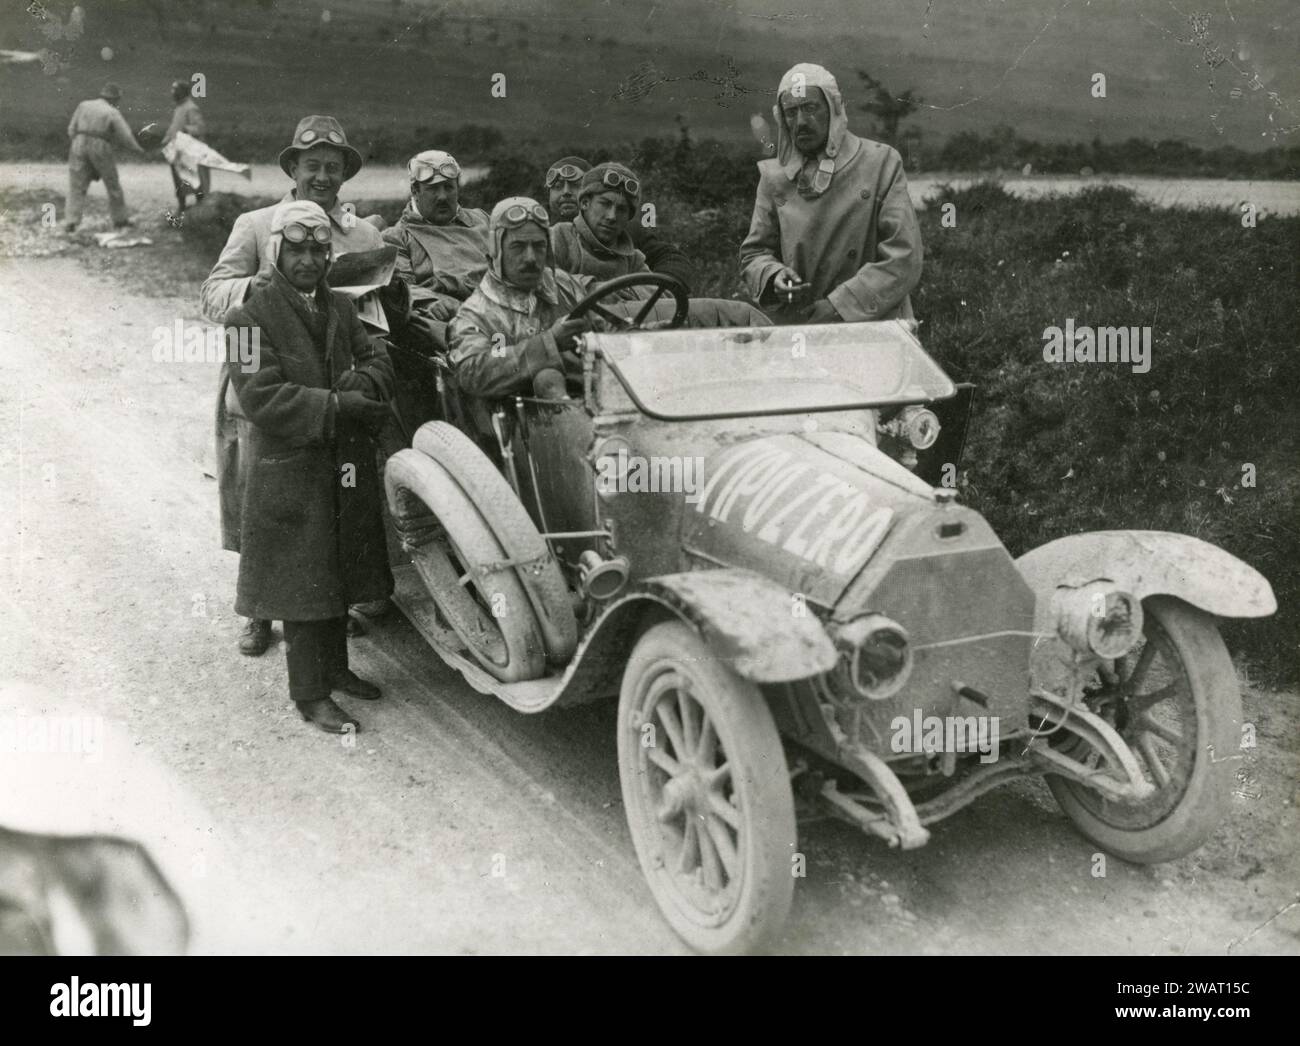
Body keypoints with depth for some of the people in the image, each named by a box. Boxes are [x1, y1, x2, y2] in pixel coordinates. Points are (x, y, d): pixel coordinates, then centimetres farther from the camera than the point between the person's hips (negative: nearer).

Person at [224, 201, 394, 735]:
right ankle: (310, 694, 9)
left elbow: (378, 360, 8)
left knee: (341, 574, 16)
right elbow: (261, 398, -19)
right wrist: (339, 406, -22)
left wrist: (360, 384, -16)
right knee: (302, 582, -1)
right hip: (288, 469, -6)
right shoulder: (248, 317, -9)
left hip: (347, 465, 6)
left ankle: (335, 667, 33)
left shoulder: (341, 307, 12)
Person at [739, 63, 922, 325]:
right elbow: (753, 254, 16)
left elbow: (903, 260, -5)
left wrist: (836, 308, -12)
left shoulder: (881, 163, 1)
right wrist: (773, 277, -7)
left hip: (874, 328, -2)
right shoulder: (774, 176, 10)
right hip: (795, 334, 2)